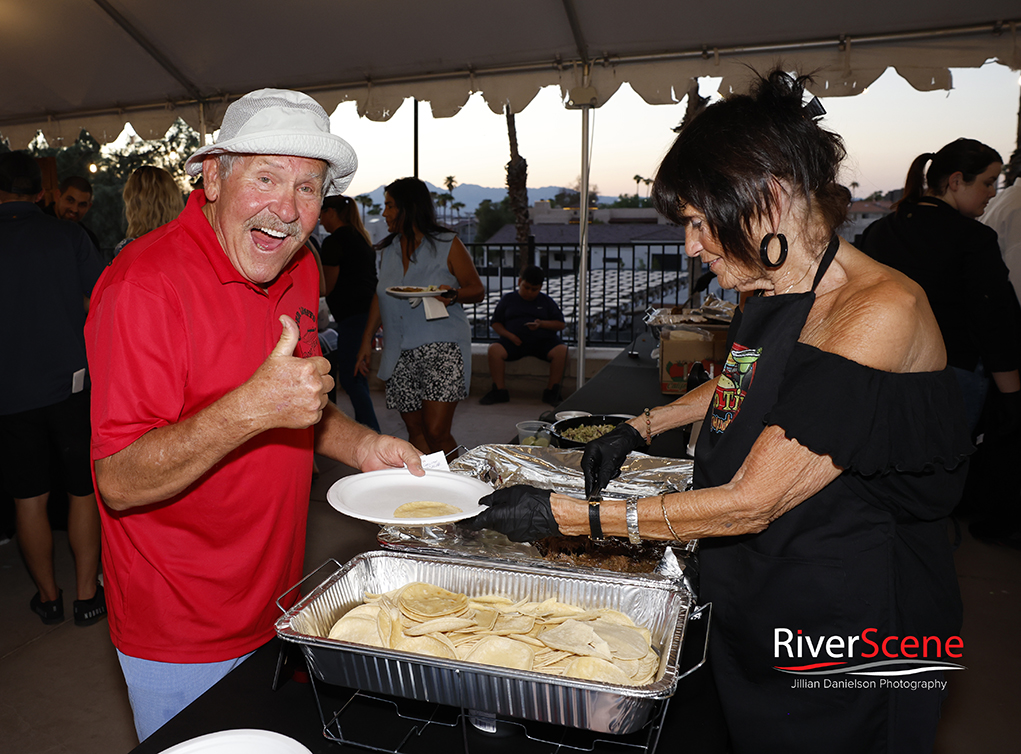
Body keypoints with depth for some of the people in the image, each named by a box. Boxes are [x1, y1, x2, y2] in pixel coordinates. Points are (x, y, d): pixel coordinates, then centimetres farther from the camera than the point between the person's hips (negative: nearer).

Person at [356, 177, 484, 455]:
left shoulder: (447, 245, 0)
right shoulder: (388, 250, 15)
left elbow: (477, 290, 2)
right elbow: (380, 297, 22)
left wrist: (452, 294, -20)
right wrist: (367, 340, 19)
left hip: (441, 348, -5)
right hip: (400, 354, 5)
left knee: (436, 432, -12)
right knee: (415, 430, 6)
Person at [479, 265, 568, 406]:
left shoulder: (546, 301, 15)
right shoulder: (508, 299, 15)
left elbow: (561, 324, 9)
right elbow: (495, 323, 13)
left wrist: (541, 324, -9)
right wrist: (510, 336, -7)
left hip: (543, 341, 0)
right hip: (514, 341, 0)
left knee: (561, 350, -30)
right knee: (494, 349, -30)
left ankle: (551, 392, -15)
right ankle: (500, 391, -15)